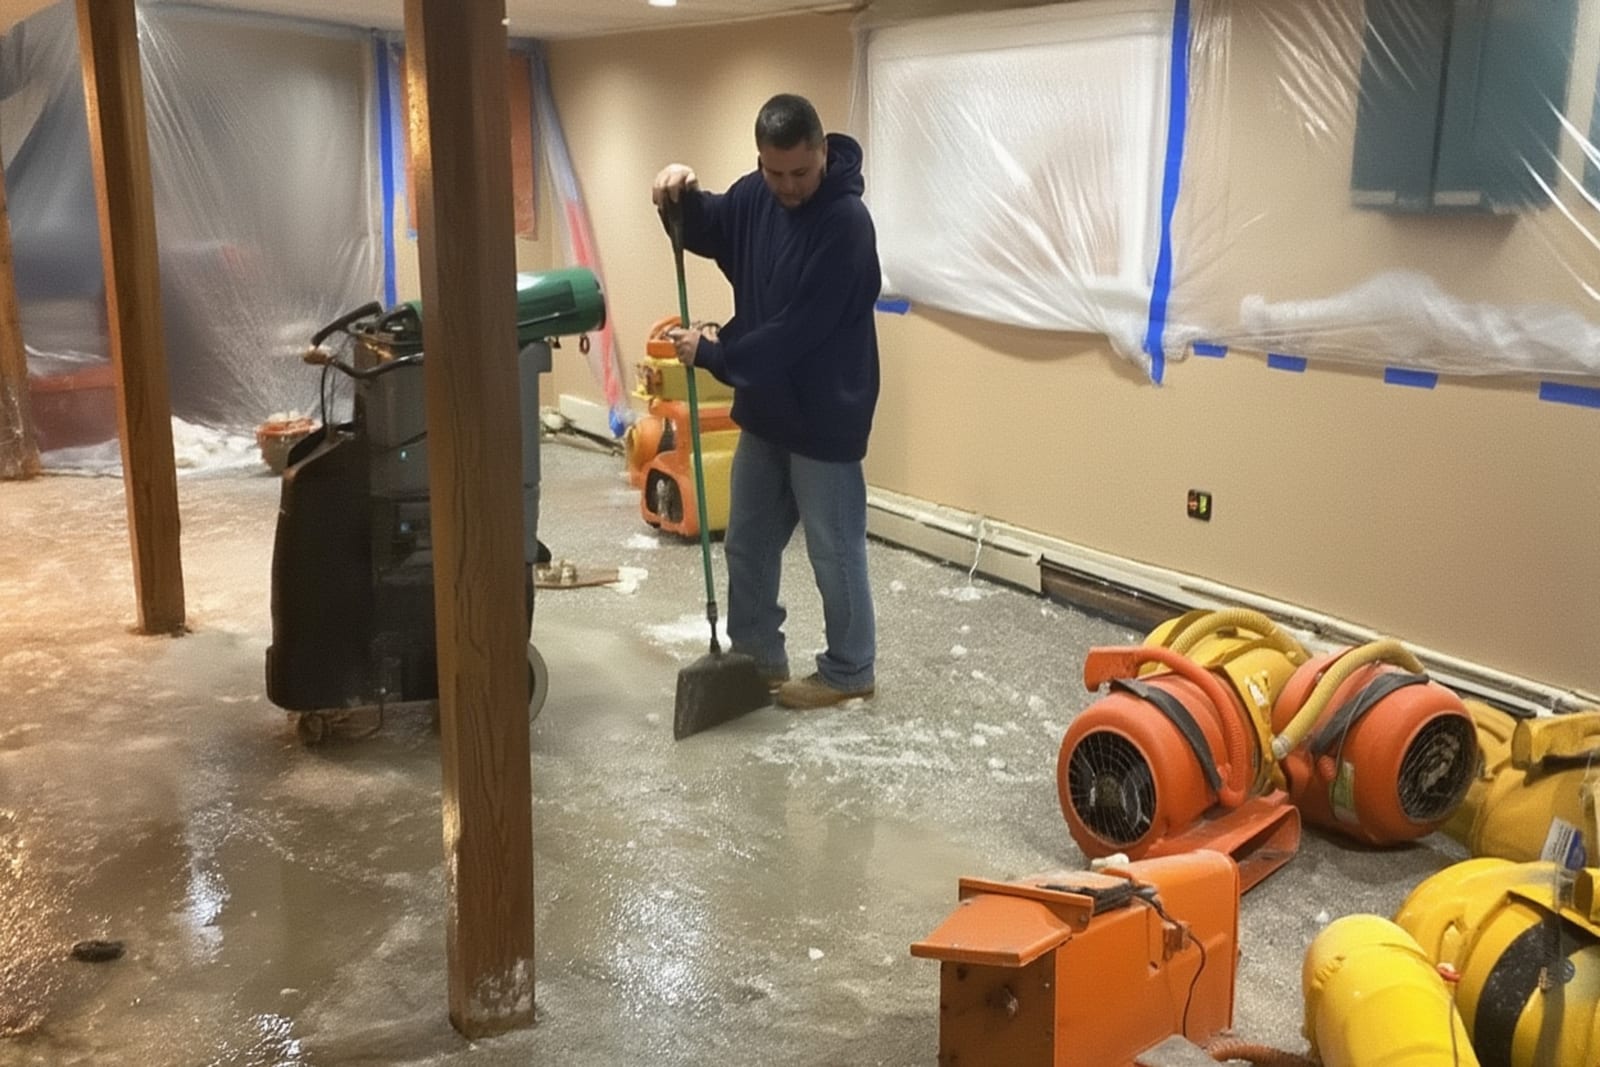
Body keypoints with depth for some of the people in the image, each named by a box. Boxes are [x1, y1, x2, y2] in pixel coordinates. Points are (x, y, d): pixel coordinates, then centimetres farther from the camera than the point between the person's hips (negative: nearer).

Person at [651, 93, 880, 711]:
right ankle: (756, 656, 31)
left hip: (825, 415, -8)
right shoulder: (757, 195, 1)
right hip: (765, 407, 8)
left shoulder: (846, 223, -23)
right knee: (747, 542, 16)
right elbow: (707, 231, 16)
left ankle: (849, 671, 22)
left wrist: (711, 354, -14)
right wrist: (685, 194, -7)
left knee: (834, 551, 5)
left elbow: (796, 333, -25)